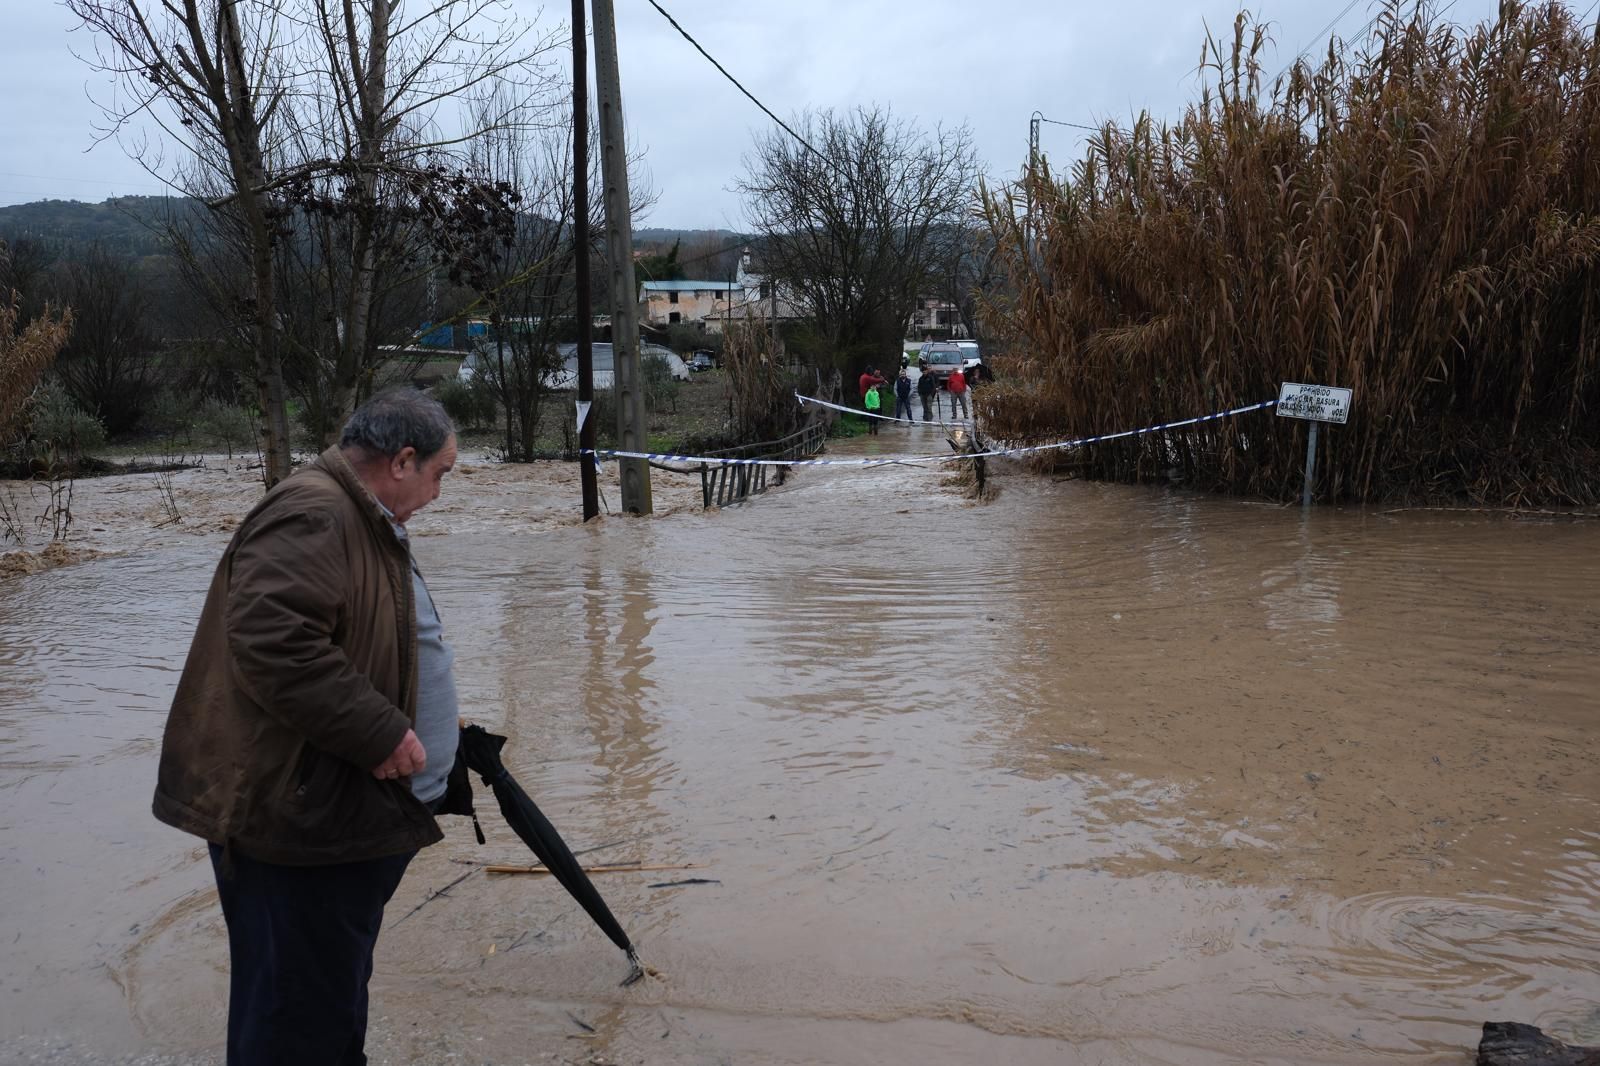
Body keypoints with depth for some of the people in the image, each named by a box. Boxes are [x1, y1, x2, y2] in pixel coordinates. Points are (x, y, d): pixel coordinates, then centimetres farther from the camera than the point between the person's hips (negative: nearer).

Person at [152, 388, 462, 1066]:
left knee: (337, 1002, 21)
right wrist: (382, 734, -25)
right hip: (301, 819, -11)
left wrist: (434, 729, 24)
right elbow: (274, 643, -31)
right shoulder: (311, 515, -18)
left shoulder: (361, 520, 18)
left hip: (349, 817, 11)